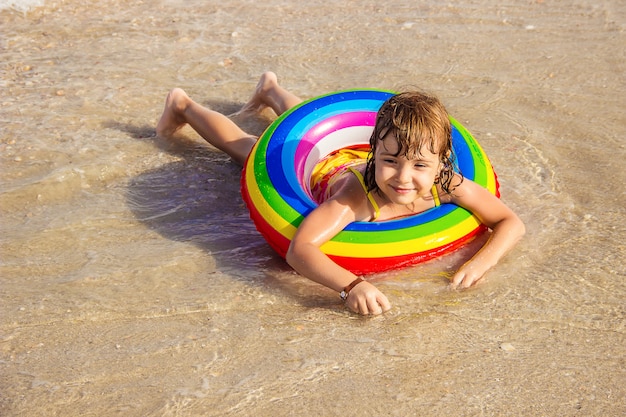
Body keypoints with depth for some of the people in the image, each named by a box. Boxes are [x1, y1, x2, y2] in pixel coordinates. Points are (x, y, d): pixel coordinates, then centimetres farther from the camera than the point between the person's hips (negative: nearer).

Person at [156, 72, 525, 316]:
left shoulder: (446, 183, -43)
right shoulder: (358, 194, -53)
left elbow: (512, 223, -37)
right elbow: (298, 249, -62)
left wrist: (483, 261, -57)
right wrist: (352, 285, -78)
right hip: (322, 175, -4)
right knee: (248, 146, 25)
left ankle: (272, 90, 69)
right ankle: (184, 106, 52)